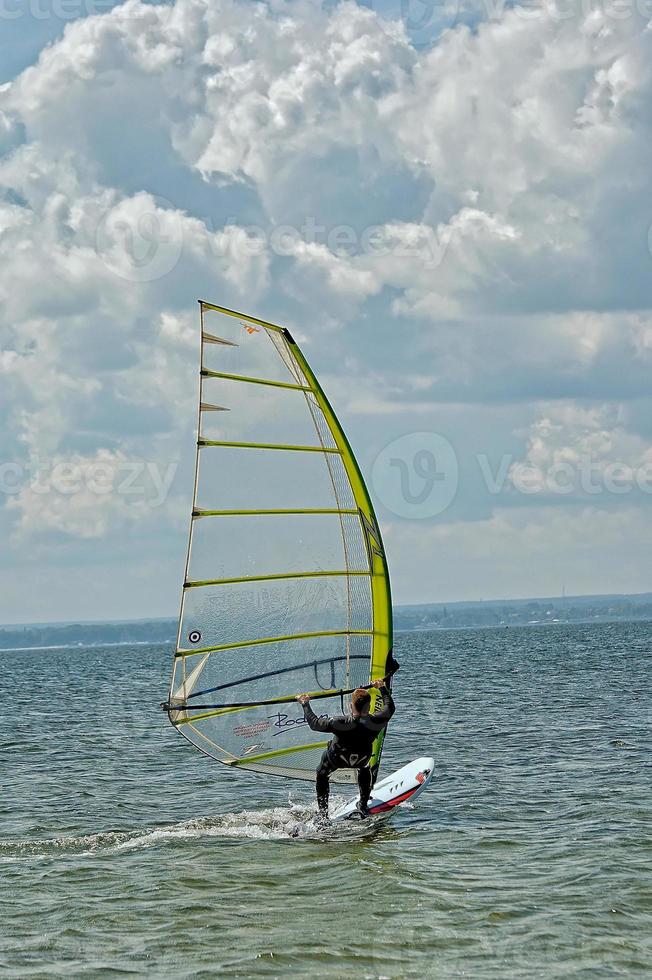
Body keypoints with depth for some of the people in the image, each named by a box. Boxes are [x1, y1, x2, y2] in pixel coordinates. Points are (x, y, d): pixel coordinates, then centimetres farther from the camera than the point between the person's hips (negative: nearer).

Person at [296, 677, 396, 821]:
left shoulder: (341, 723, -37)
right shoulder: (376, 722, -30)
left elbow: (315, 724, -24)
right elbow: (390, 708, -8)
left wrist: (305, 704, -12)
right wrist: (383, 688, 7)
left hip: (336, 759, -2)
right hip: (362, 758, 2)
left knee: (322, 775, 26)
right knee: (364, 768, 38)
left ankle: (323, 814, 19)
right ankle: (363, 805, 33)